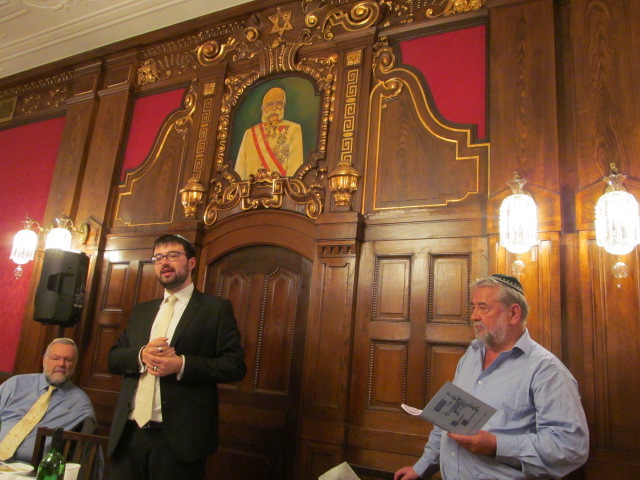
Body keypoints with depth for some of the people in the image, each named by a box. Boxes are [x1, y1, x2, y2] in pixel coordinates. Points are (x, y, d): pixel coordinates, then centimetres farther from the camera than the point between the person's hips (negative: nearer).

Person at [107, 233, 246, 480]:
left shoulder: (216, 308, -1)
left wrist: (182, 364, -19)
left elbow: (235, 365, -8)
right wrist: (141, 354, -9)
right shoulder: (141, 311, 17)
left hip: (179, 438, -5)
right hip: (128, 434, 5)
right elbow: (113, 358, 12)